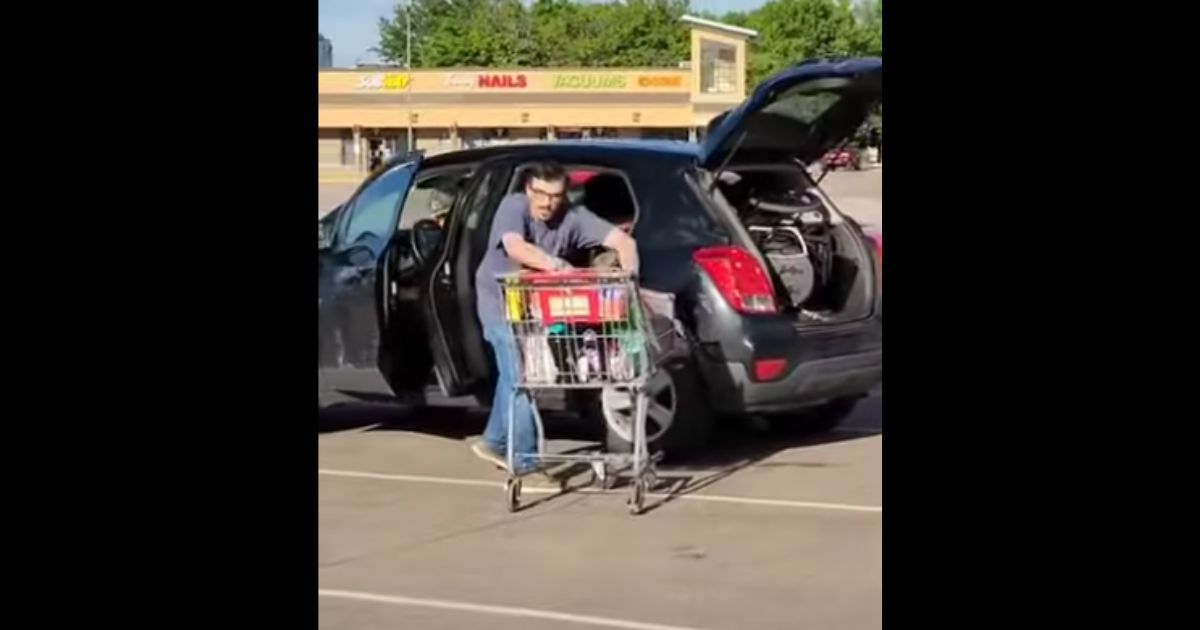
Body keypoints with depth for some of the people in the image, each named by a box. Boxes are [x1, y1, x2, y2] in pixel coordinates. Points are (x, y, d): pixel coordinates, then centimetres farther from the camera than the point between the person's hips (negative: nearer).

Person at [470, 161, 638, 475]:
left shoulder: (573, 217, -18)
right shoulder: (513, 206, -26)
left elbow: (622, 240, -25)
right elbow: (515, 247, -45)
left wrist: (628, 272, -45)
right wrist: (558, 266, -57)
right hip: (500, 299, -5)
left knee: (516, 374, 15)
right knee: (519, 374, -11)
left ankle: (495, 442, 31)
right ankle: (523, 459, -5)